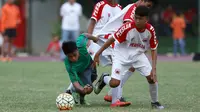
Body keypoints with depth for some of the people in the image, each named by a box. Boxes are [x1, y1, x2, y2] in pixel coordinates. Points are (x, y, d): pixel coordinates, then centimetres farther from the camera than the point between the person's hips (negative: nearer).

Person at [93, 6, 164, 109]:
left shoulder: (150, 30, -16)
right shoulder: (127, 27, -27)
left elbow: (154, 49, -4)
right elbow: (112, 39, -17)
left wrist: (154, 68, -14)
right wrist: (98, 54, -14)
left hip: (138, 55, 4)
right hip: (122, 55, -3)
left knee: (152, 77, -10)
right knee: (114, 83, -19)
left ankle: (155, 102, 15)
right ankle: (104, 79, 19)